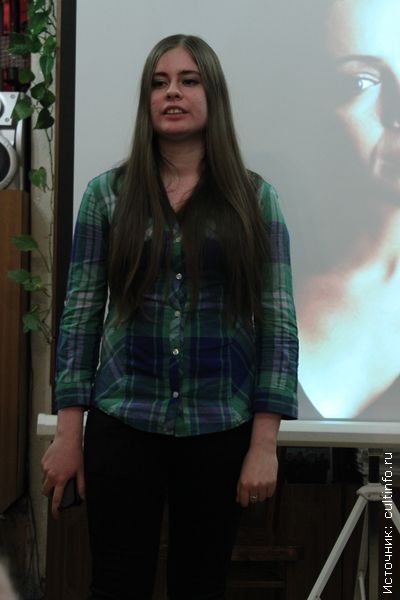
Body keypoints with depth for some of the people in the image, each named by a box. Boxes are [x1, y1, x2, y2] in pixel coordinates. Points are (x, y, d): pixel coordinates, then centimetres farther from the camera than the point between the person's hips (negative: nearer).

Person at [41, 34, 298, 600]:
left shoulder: (255, 198, 1)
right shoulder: (108, 193, 3)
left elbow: (278, 321, -1)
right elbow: (81, 314, 3)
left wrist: (265, 443, -7)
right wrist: (68, 432, -1)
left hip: (220, 431, 0)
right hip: (122, 425, 0)